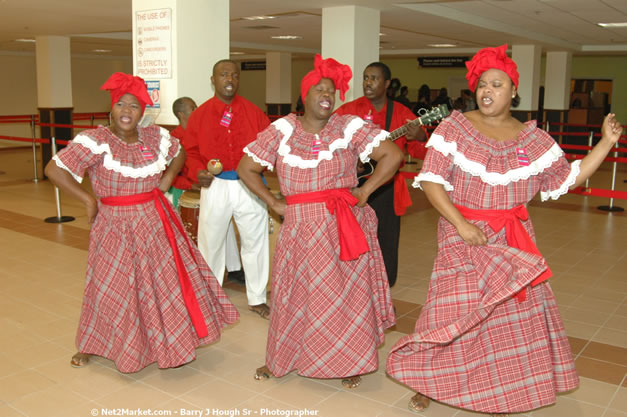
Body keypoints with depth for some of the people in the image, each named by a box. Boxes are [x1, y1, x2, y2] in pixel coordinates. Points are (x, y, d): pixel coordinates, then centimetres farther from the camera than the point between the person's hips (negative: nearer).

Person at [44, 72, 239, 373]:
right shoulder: (95, 141, -16)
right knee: (114, 287, 6)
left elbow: (179, 154, 20)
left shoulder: (156, 137, -1)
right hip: (116, 226, -4)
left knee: (168, 279, 12)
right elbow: (54, 170, -19)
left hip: (155, 222, 5)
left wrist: (167, 179, 4)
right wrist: (89, 201, -15)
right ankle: (89, 346, 31)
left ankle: (173, 342, 34)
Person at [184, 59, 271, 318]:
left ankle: (257, 299, 26)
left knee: (255, 241, 9)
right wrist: (197, 171, -14)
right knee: (210, 243, 11)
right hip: (215, 186, 0)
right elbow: (191, 151, 3)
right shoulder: (199, 114, 3)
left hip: (250, 186, 0)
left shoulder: (253, 112, 4)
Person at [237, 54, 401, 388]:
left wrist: (365, 191, -7)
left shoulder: (349, 127, -1)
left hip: (345, 224, 0)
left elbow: (393, 155, -4)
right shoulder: (281, 130, 0)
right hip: (300, 226, 1)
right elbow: (246, 168, 4)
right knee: (295, 293, 9)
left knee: (348, 292, 6)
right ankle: (280, 359, 28)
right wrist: (273, 203, 0)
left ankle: (349, 363, 24)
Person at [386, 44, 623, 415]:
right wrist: (461, 224, -19)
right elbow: (431, 180, -12)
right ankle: (426, 382, 22)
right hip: (464, 234, -3)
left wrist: (607, 143, 0)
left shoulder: (533, 138, 4)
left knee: (520, 313, 10)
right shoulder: (455, 127, -6)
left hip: (514, 239, 4)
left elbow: (568, 179, 7)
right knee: (454, 311, 0)